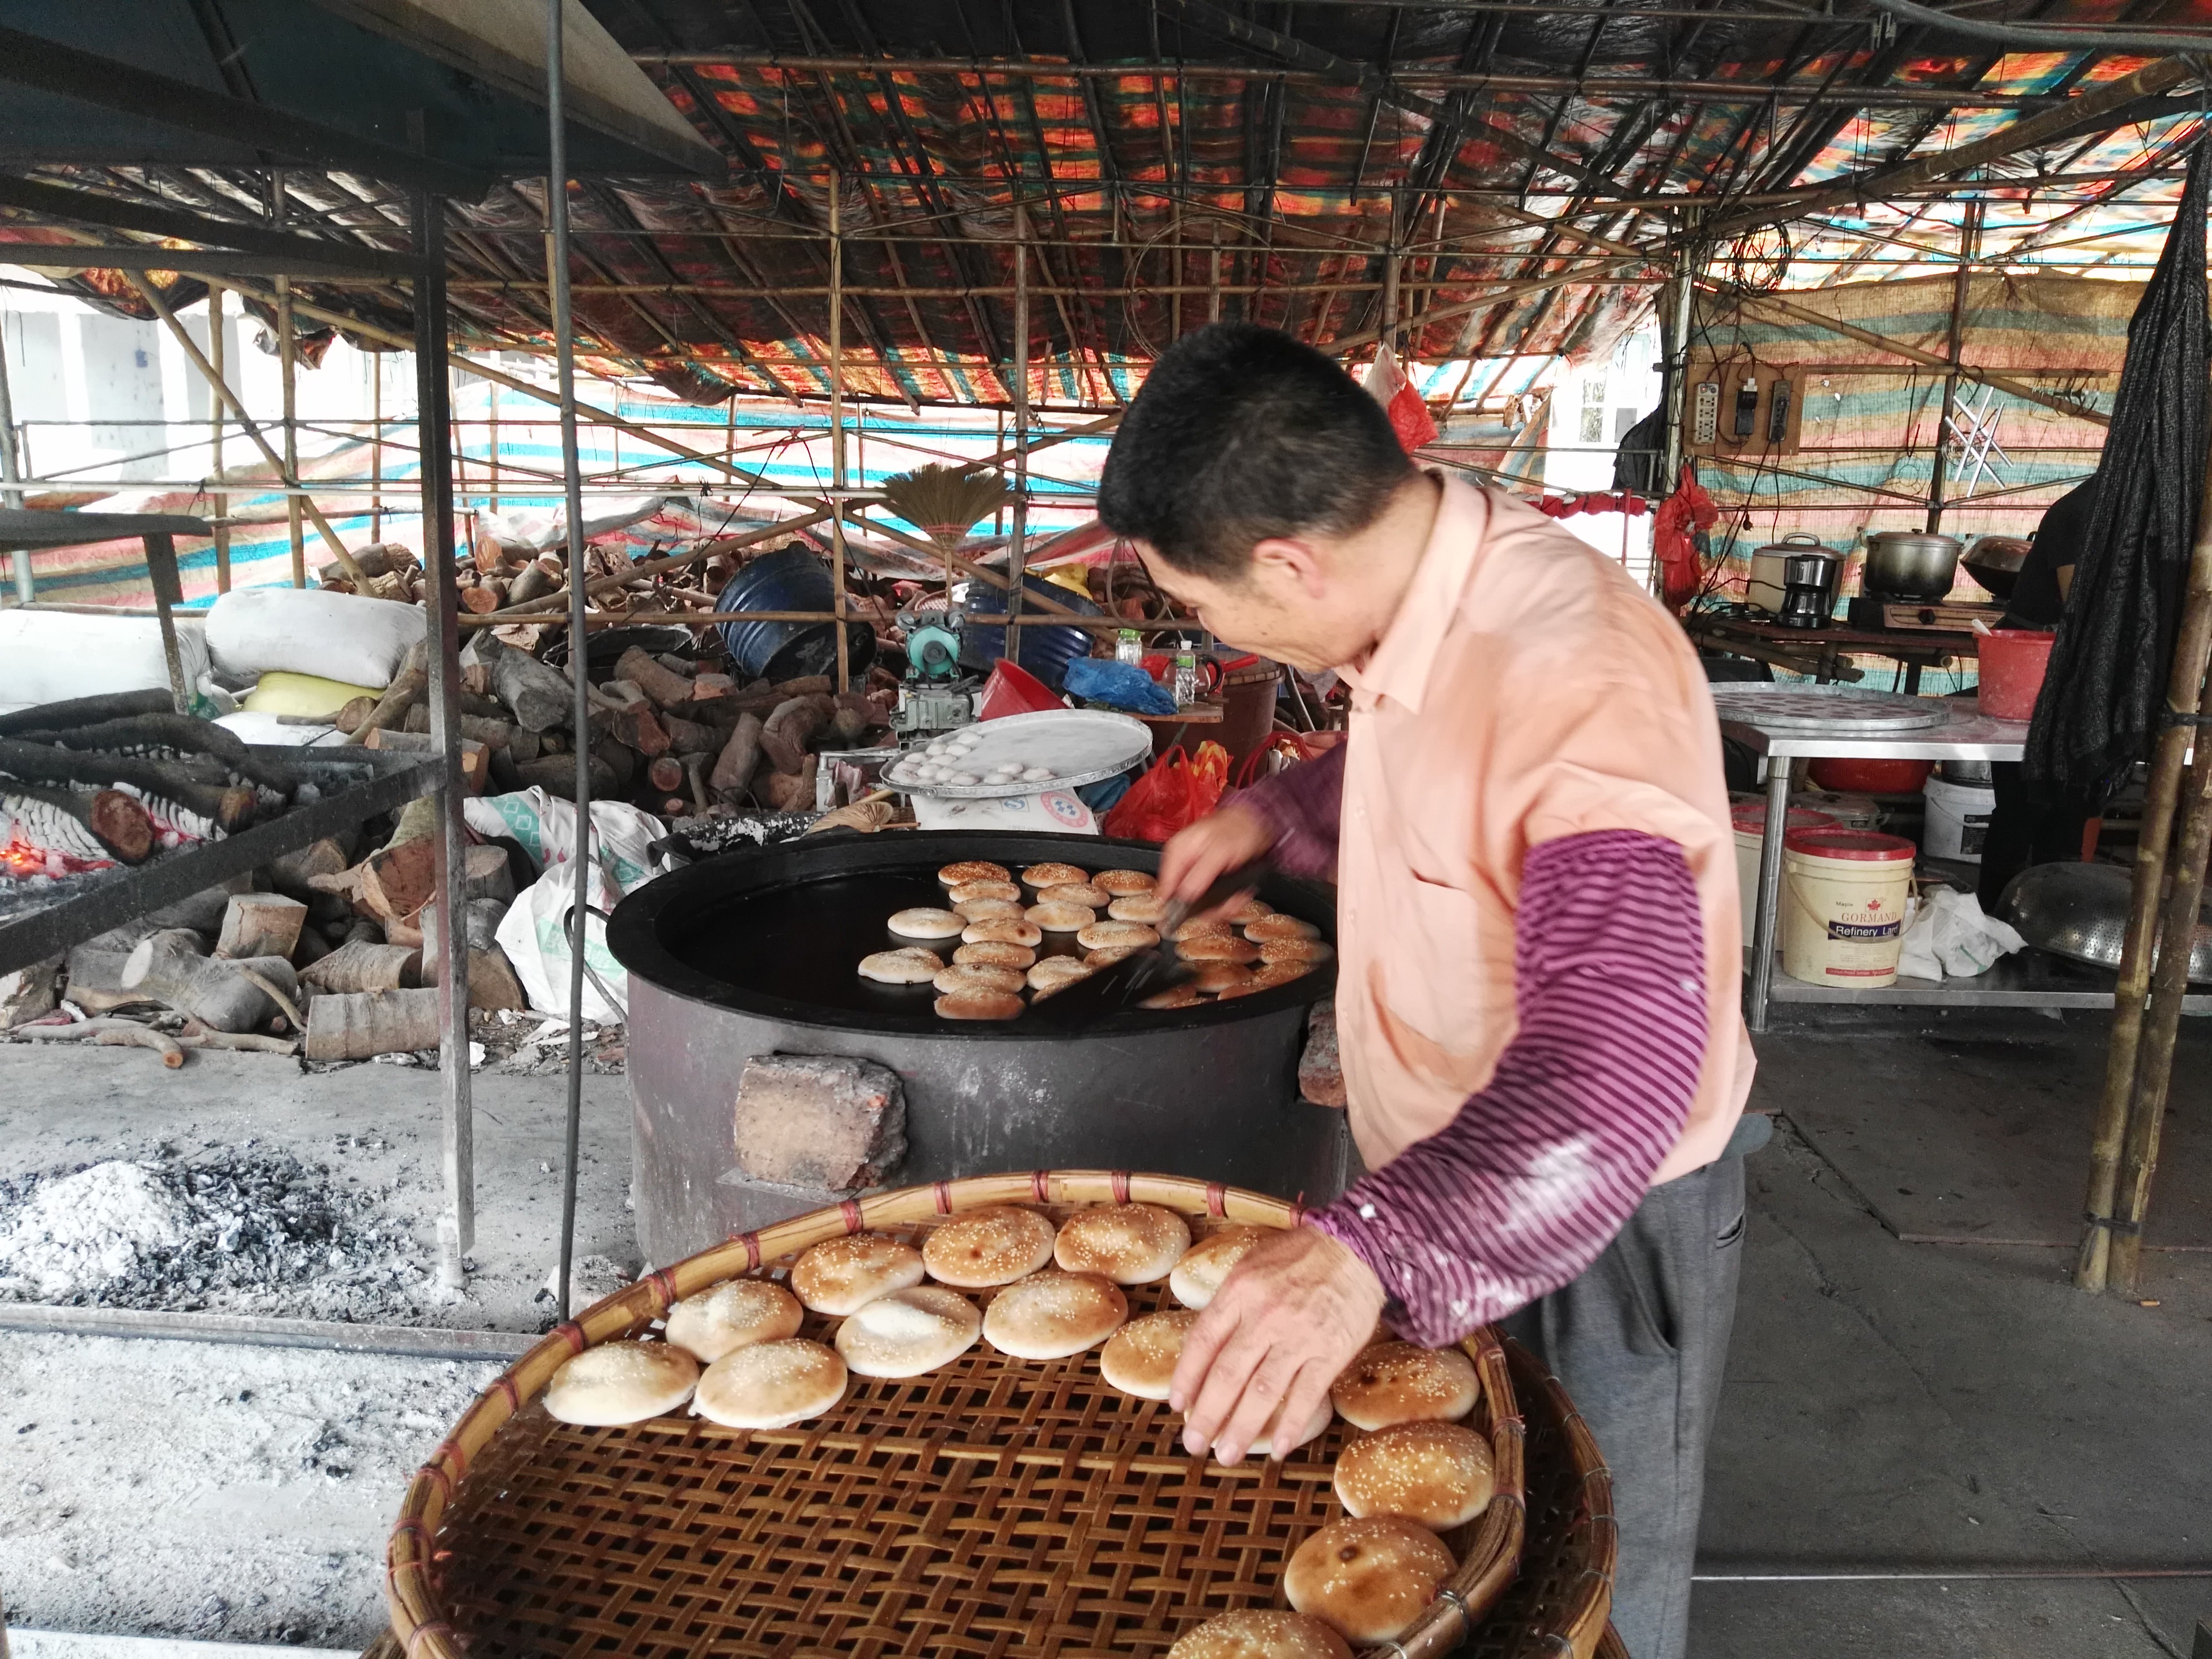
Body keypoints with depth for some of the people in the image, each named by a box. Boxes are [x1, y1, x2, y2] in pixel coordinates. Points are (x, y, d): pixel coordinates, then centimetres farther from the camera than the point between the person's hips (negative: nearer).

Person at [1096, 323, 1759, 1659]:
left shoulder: (1579, 670, -34)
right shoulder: (1440, 588, -6)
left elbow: (1617, 1062, -44)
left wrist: (1374, 1247, -55)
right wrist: (1275, 814, 7)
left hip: (1598, 1231, -8)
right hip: (1453, 1195, 8)